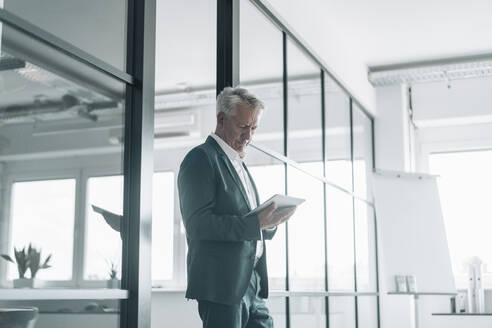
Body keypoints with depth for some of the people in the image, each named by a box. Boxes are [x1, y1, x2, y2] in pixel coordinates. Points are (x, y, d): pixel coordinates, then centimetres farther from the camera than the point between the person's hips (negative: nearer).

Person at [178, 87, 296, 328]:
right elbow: (198, 224, -17)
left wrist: (269, 222, 2)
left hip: (252, 284, 9)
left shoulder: (238, 164, 22)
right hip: (221, 284, -8)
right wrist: (256, 223, -22)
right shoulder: (200, 158, -7)